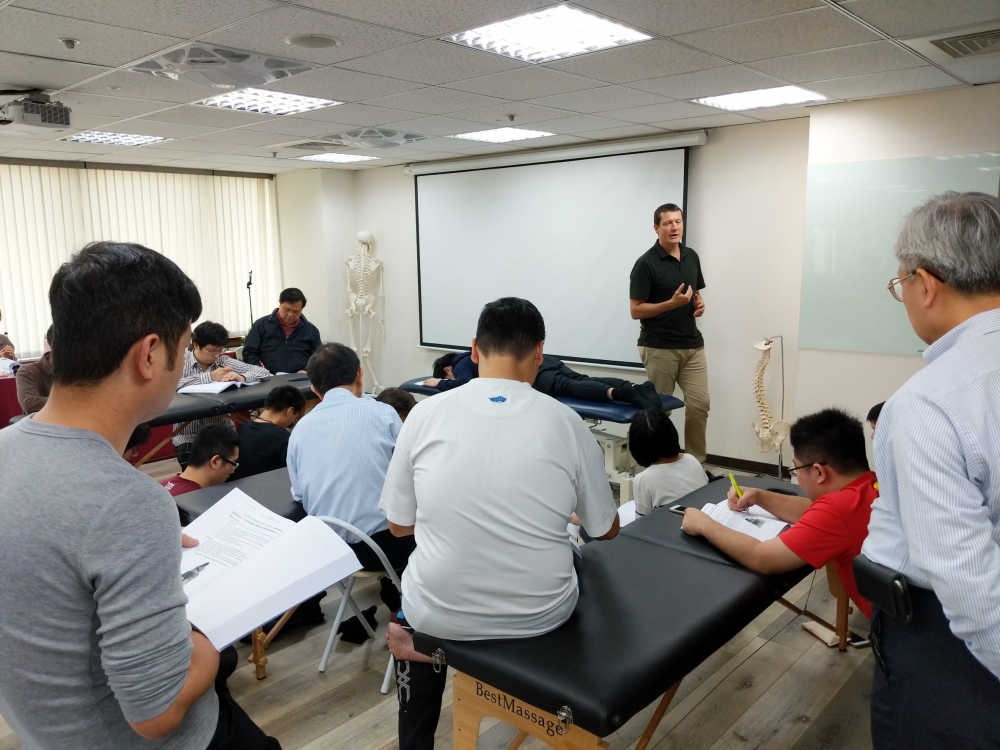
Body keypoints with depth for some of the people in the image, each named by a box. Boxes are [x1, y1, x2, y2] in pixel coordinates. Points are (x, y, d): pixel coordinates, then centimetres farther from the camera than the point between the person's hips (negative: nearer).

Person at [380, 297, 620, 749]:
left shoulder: (426, 414, -9)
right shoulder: (565, 421, -9)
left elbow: (400, 526, 1)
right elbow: (606, 531, 4)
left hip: (441, 615, 0)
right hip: (541, 615, 1)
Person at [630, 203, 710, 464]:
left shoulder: (691, 257, 8)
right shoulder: (646, 263, -12)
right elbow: (635, 310, -12)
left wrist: (700, 304, -2)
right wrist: (672, 303, -23)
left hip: (693, 346, 6)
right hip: (659, 348, -6)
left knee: (699, 405, 3)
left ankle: (696, 462, 17)